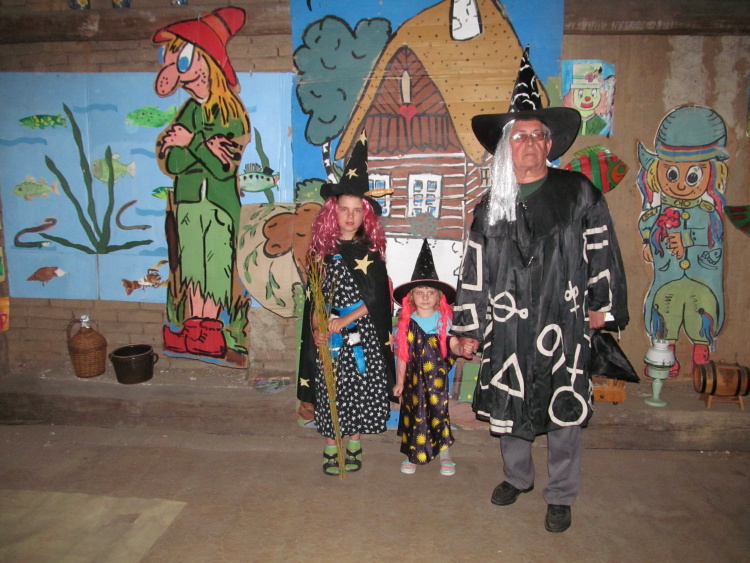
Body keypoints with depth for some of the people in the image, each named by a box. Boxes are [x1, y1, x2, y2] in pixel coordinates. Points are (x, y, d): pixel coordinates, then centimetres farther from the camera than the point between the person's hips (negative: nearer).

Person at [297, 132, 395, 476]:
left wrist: (345, 320, -15)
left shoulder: (370, 253, -3)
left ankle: (354, 447, 28)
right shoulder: (322, 249, 2)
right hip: (326, 335, 1)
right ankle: (331, 450, 24)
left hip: (361, 336, -1)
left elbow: (376, 300, -7)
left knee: (359, 391, 7)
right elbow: (313, 296, 2)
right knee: (329, 393, 7)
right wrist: (316, 328, -11)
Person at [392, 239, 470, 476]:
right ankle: (412, 454, 25)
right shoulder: (407, 323, -2)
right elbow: (402, 354, 2)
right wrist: (399, 381, 5)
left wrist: (462, 348, -31)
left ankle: (445, 455, 22)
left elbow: (453, 345, -8)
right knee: (414, 412, 7)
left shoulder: (445, 320, -3)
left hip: (437, 377, -1)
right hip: (413, 377, 1)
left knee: (439, 410, 3)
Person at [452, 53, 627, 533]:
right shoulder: (491, 206, 7)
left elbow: (602, 249, 4)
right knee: (507, 405, 12)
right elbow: (474, 269, 6)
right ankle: (518, 476, 37)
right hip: (507, 327, 2)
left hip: (564, 323, -2)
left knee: (565, 412, 5)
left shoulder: (578, 193, 3)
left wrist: (601, 303, 1)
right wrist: (469, 326, 4)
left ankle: (561, 496, 25)